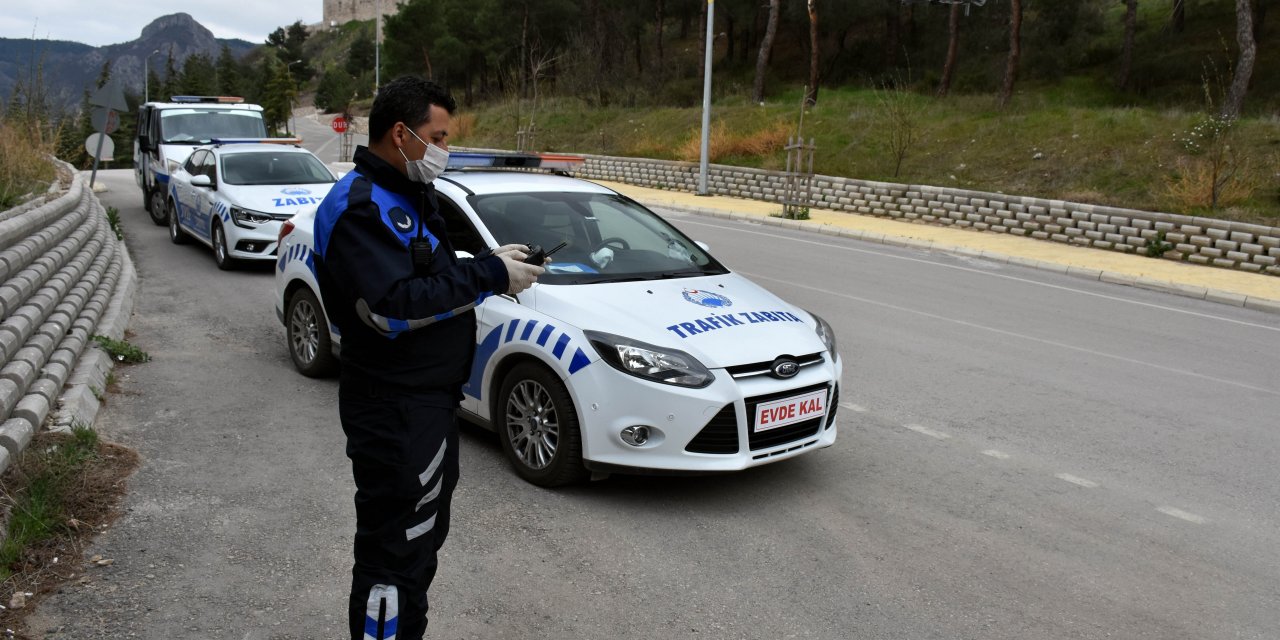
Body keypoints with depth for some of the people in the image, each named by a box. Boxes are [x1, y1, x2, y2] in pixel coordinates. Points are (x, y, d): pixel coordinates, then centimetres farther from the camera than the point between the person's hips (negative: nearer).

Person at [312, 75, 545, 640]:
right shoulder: (358, 207, -19)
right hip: (394, 409, -11)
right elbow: (393, 308, -28)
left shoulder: (409, 196, 13)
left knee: (423, 534, 23)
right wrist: (487, 276, -24)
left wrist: (491, 264, 1)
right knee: (394, 555, -1)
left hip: (431, 400, 11)